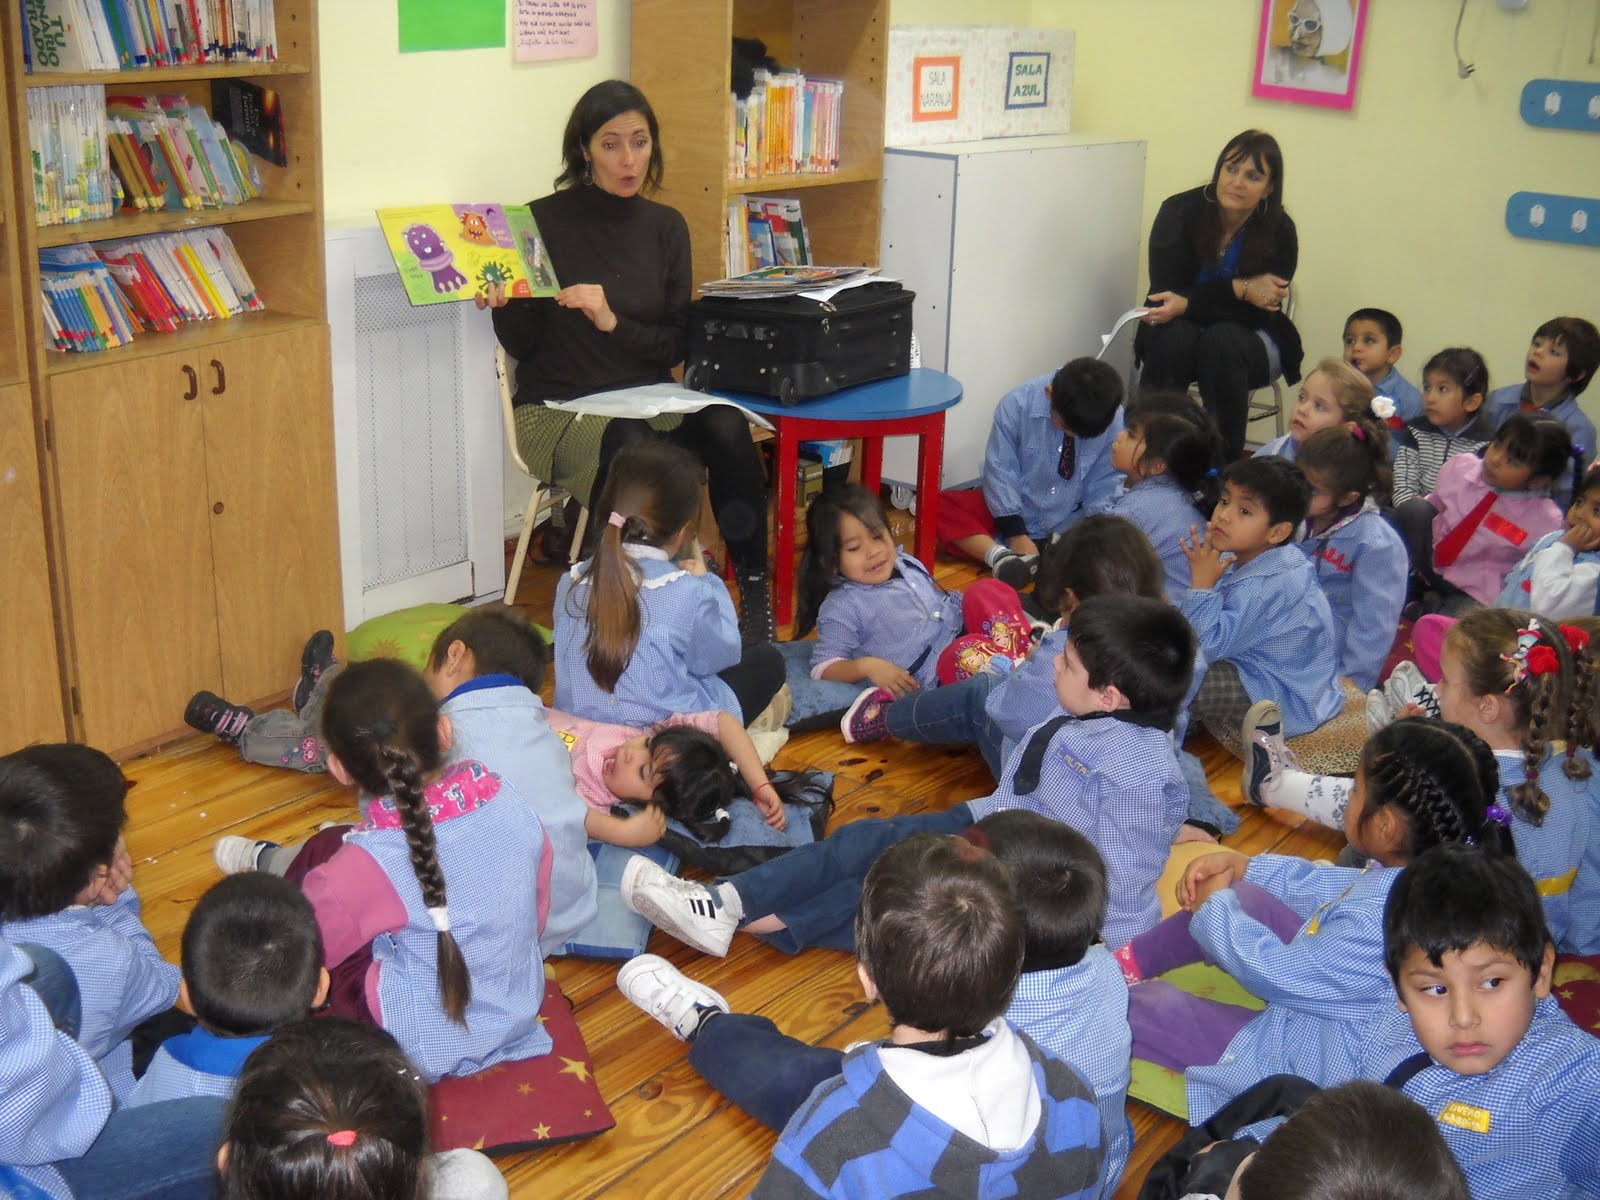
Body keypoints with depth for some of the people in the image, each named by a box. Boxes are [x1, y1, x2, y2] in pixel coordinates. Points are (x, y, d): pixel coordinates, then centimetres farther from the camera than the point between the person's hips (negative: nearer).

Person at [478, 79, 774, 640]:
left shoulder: (665, 226, 8)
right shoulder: (545, 221, -2)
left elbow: (675, 346, 5)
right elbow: (521, 345, 0)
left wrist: (613, 322, -13)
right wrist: (503, 305, -21)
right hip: (559, 406, -3)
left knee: (727, 426, -28)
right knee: (626, 446, -37)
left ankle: (754, 588, -19)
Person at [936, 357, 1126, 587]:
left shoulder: (1115, 421, -17)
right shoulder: (1017, 404, -21)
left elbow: (1103, 488, -9)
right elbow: (1001, 473, -16)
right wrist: (1016, 534, -21)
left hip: (1068, 526, 1)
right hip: (1011, 511, -1)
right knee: (940, 506, -24)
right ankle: (1001, 556, -40)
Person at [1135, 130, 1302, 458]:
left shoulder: (1280, 232, -13)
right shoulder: (1179, 212, -13)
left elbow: (1259, 310, -15)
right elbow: (1164, 293, -15)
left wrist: (1188, 304, -30)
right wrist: (1239, 289, -23)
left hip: (1250, 338, 0)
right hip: (1180, 335, 0)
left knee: (1222, 341, -33)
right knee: (1173, 335, -33)